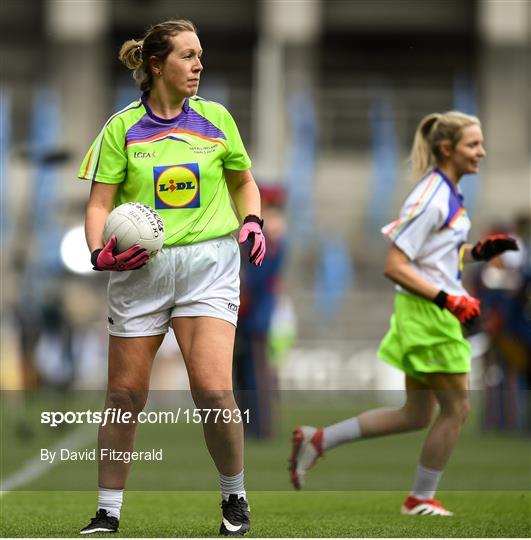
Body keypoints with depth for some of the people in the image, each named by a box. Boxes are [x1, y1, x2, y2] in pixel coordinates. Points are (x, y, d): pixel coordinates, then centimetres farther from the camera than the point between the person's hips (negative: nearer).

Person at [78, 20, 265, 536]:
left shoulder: (215, 118, 7)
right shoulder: (122, 127, 2)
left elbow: (242, 182, 21)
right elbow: (100, 202, 0)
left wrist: (252, 222, 2)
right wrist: (100, 252, -18)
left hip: (208, 264, 0)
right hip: (140, 267, 0)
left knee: (212, 389, -15)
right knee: (125, 394, 2)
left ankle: (234, 496, 7)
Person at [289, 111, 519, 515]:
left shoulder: (450, 193, 9)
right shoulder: (431, 198, -20)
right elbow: (395, 266, -23)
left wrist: (480, 252, 6)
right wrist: (448, 300, -25)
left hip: (433, 314, 10)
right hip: (427, 315, -10)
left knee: (417, 415, 14)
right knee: (456, 407, 2)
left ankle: (318, 440, 17)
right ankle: (421, 500, 15)